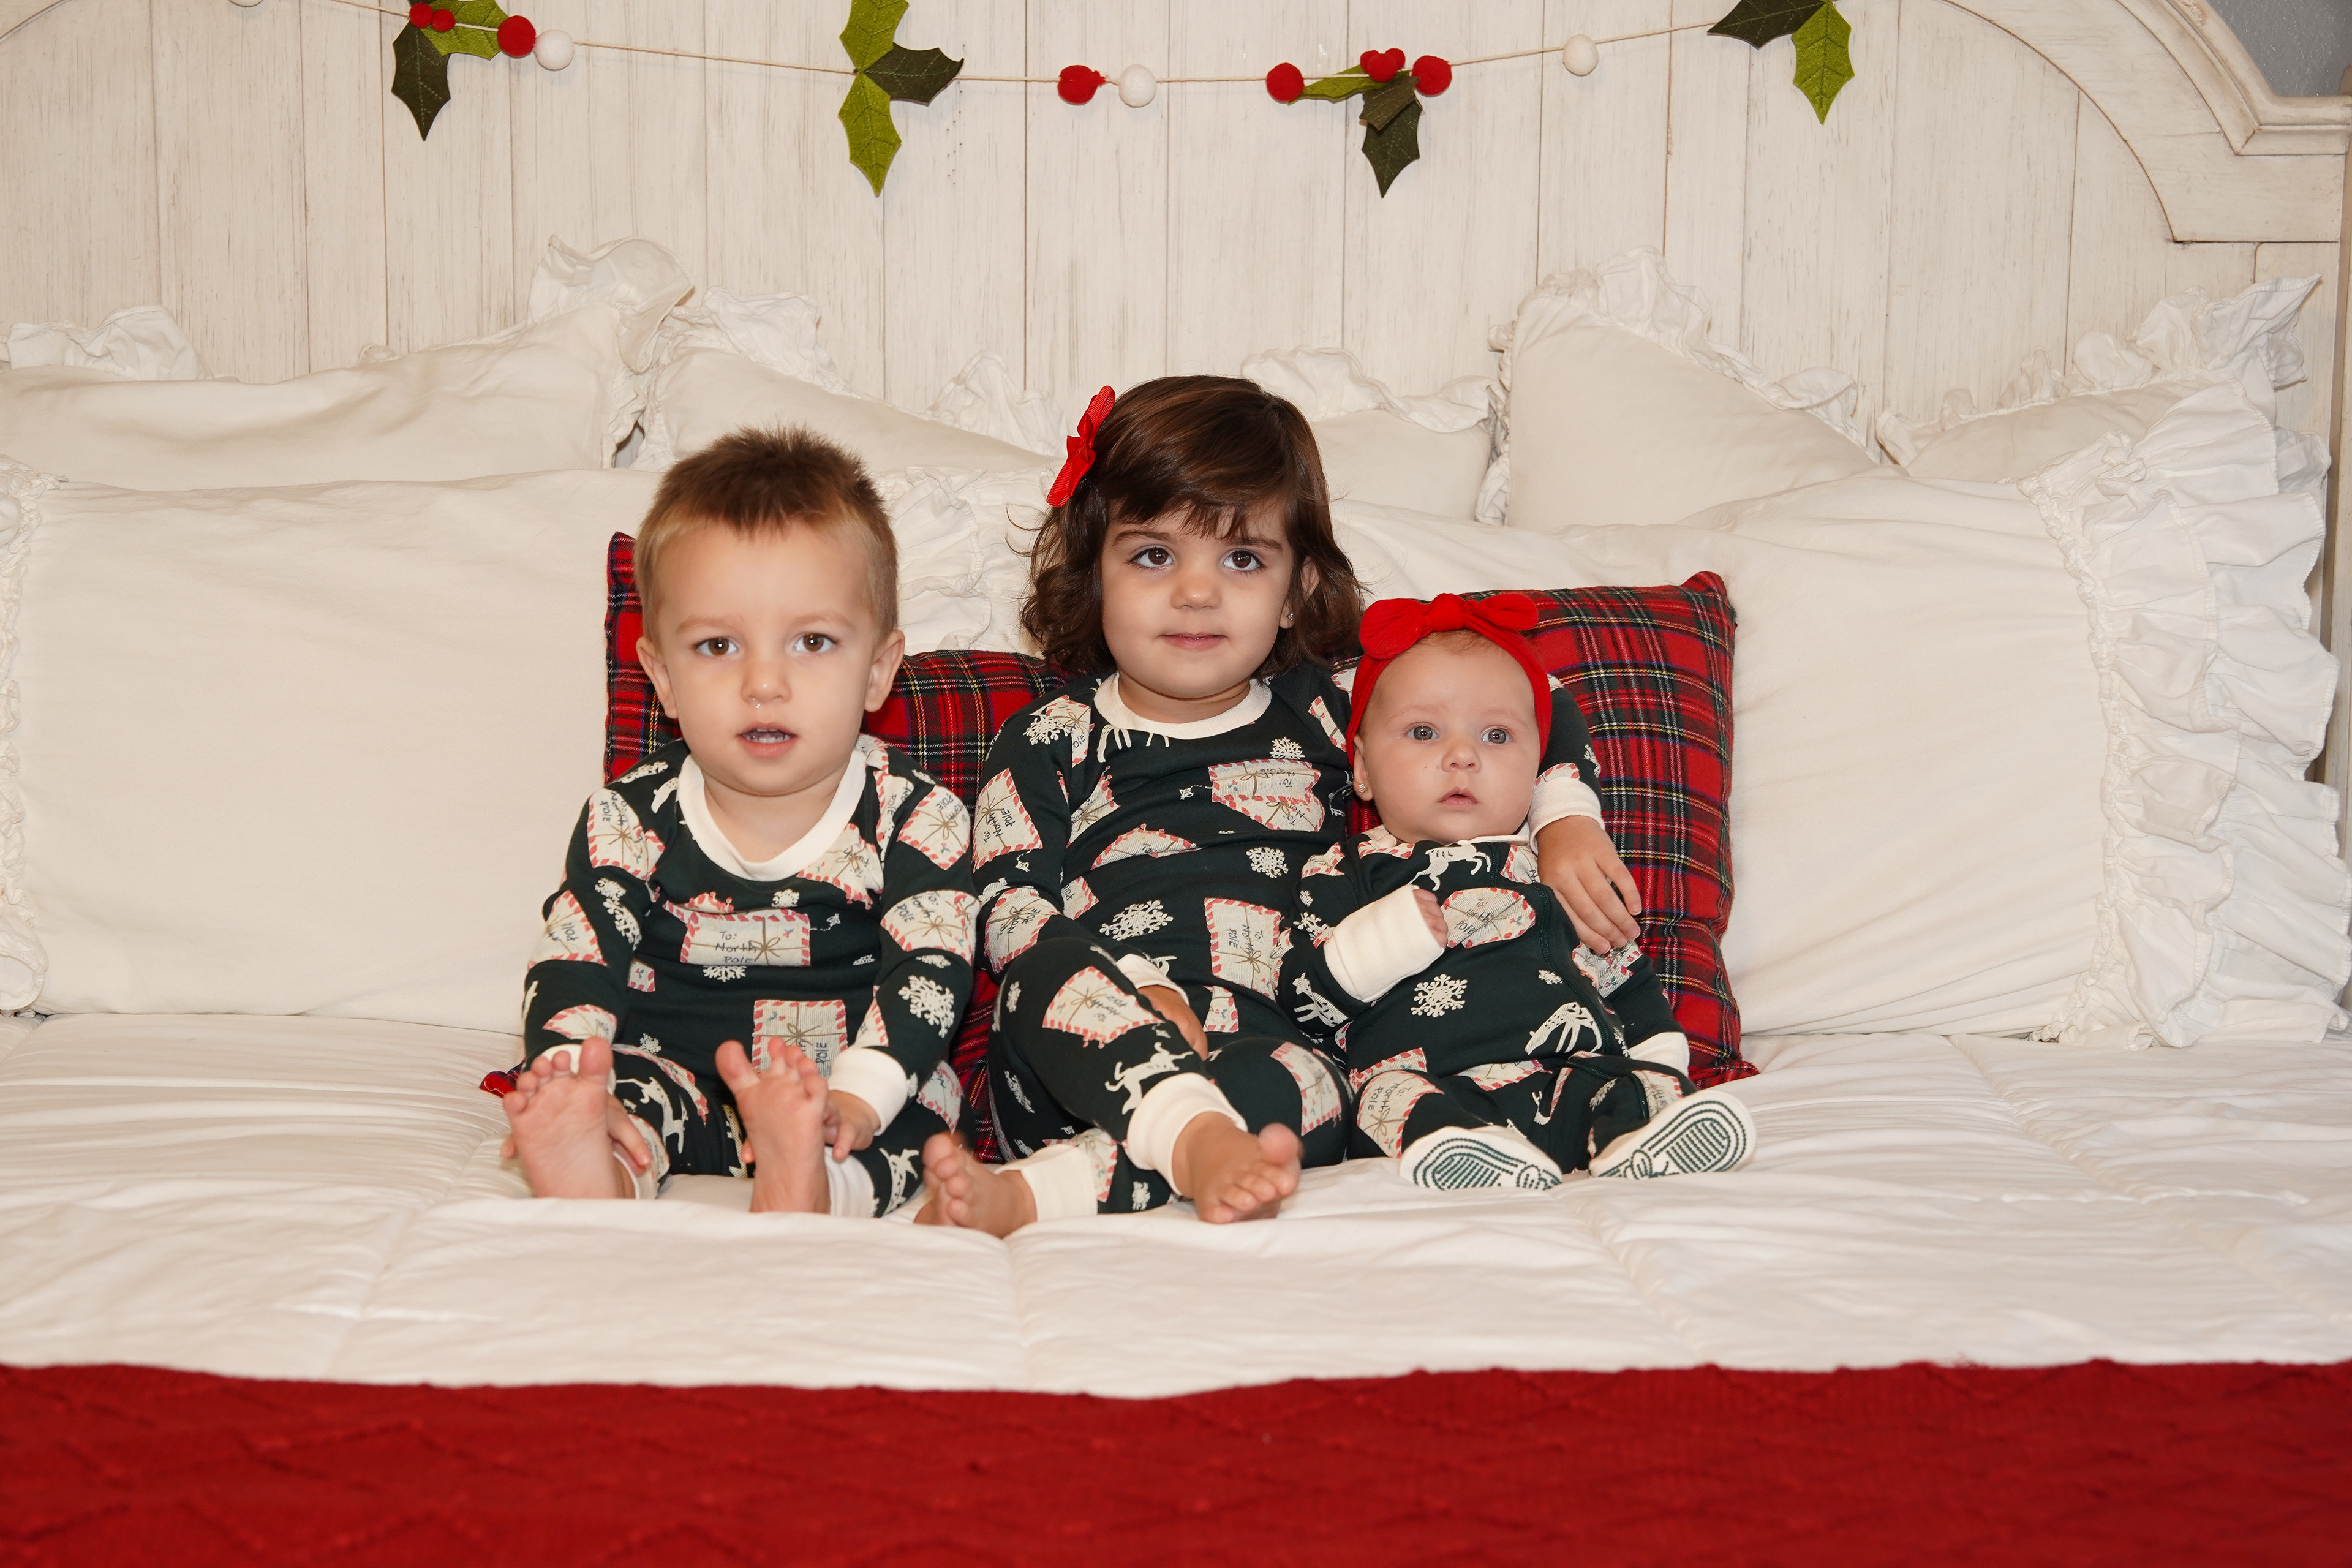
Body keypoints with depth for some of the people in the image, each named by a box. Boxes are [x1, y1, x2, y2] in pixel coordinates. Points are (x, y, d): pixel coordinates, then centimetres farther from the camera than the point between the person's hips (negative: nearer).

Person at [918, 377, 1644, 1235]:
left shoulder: (1326, 715, 18)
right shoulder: (1051, 741, 13)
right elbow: (1008, 910, 0)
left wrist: (1568, 822, 8)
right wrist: (1131, 992, -16)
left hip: (1268, 1052, 1)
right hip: (1082, 1056, -1)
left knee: (1312, 1089, -35)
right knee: (1054, 969, -34)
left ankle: (1028, 1193, -46)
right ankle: (1203, 1143, -54)